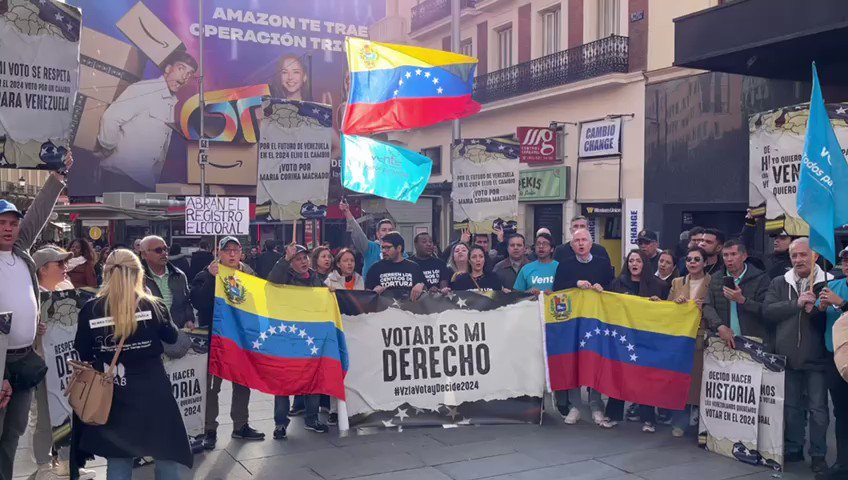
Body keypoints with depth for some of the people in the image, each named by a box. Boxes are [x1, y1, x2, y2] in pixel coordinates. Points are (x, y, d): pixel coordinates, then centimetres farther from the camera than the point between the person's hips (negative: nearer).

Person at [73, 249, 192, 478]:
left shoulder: (90, 309, -7)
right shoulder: (152, 305, -9)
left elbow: (81, 352, 0)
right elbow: (171, 336, 7)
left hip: (112, 394, 1)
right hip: (151, 391, -1)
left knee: (117, 453, 14)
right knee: (165, 450, 15)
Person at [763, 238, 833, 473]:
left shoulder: (828, 282, -2)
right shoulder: (779, 283, 7)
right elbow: (767, 312, -5)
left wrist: (816, 310, -23)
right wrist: (796, 304, -15)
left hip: (816, 357, -3)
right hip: (787, 356, 3)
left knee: (818, 408, 3)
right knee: (791, 406, 12)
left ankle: (818, 455, 14)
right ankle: (793, 449, 24)